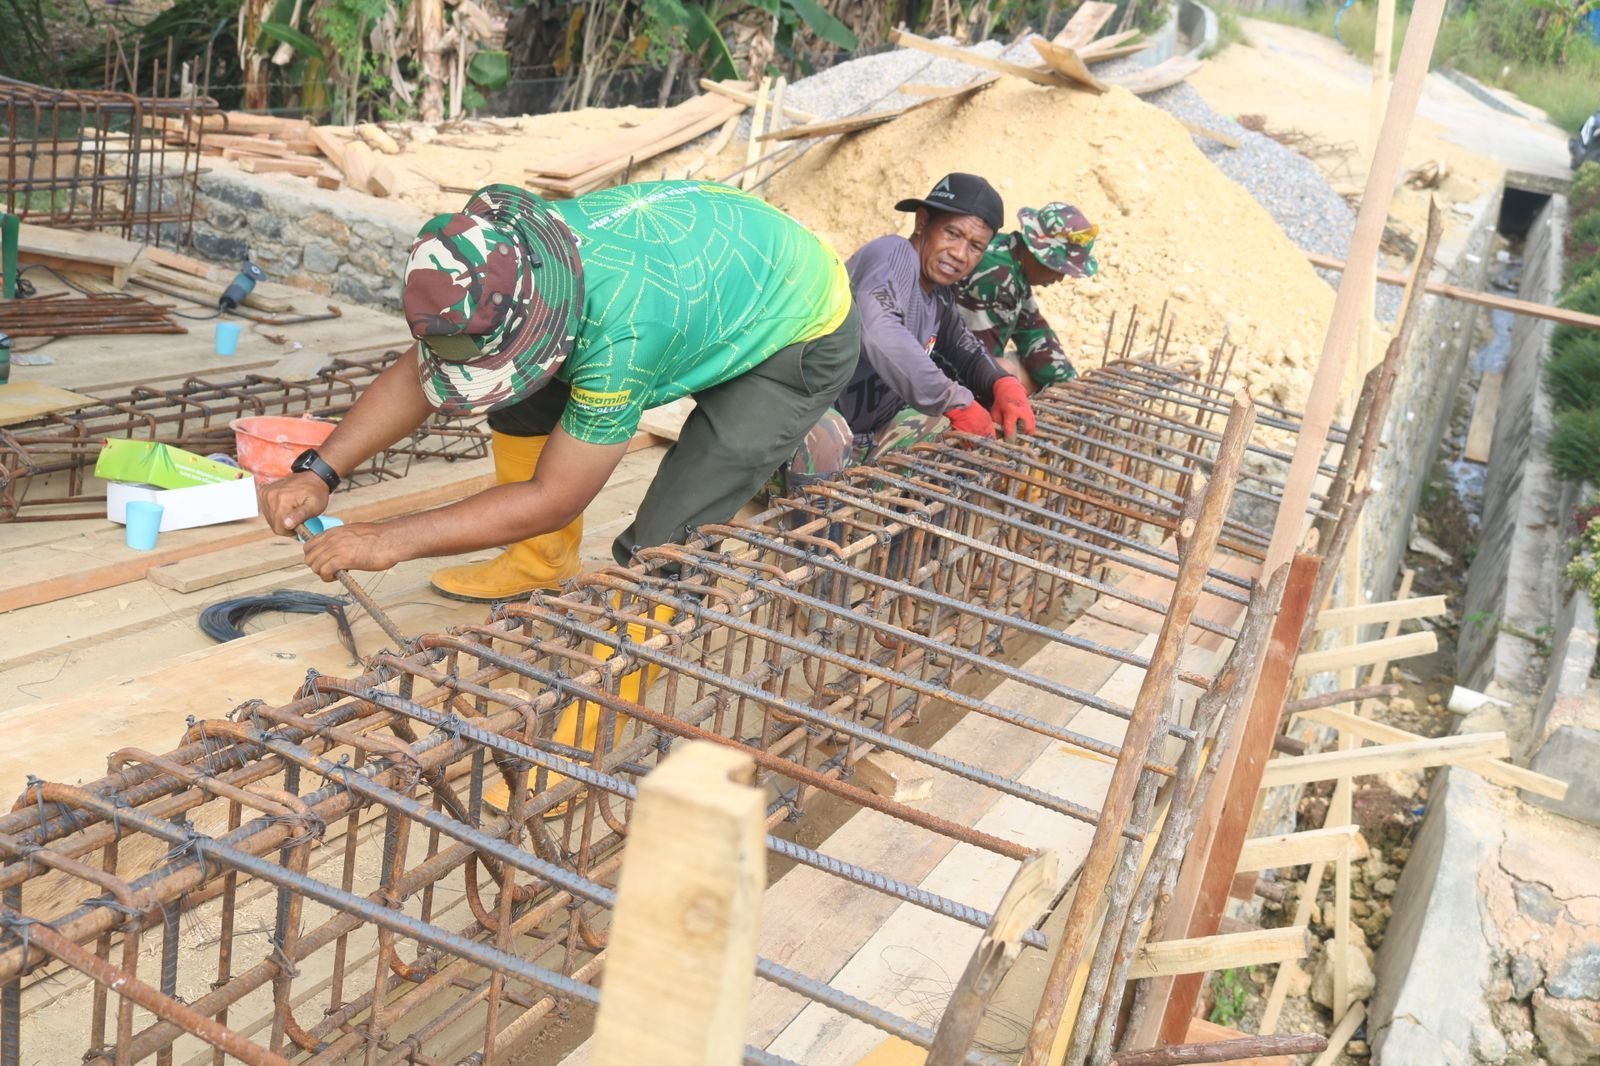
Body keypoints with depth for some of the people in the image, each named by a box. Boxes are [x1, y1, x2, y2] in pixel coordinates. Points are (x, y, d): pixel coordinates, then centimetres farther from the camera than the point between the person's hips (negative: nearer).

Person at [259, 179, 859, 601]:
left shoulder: (623, 332, -42)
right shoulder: (512, 260, -20)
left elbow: (552, 499, -32)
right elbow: (416, 372, -9)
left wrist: (392, 541, -30)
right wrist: (318, 473, -20)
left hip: (801, 340, -7)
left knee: (658, 551, -18)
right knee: (520, 393, -9)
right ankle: (544, 562, 9)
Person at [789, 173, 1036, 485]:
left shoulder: (941, 291, 7)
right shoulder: (893, 254, -19)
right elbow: (879, 333, -38)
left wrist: (1003, 383, -5)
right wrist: (956, 402, -33)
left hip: (872, 430, 9)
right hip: (817, 420, -9)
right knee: (827, 443, -40)